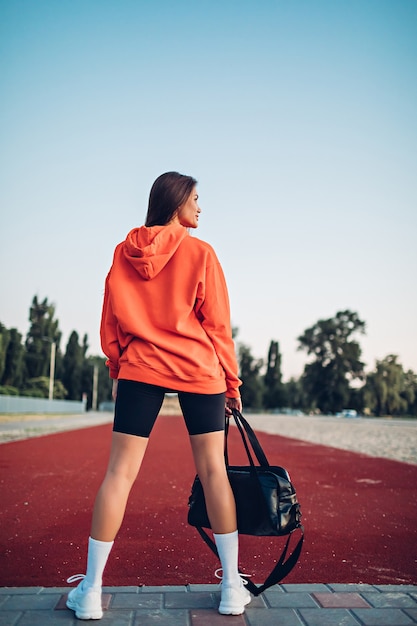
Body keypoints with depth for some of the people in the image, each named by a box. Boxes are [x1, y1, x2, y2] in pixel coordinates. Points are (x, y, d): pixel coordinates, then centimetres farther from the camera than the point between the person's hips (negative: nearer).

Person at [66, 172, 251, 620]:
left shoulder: (123, 253, 8)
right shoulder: (200, 252, -2)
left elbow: (110, 322, 10)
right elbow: (217, 324, -2)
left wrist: (117, 371, 19)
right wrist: (232, 382, 5)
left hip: (139, 368, 3)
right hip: (198, 369, -2)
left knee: (119, 471, 3)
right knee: (212, 469, 6)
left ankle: (90, 591, 9)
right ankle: (232, 587, 13)